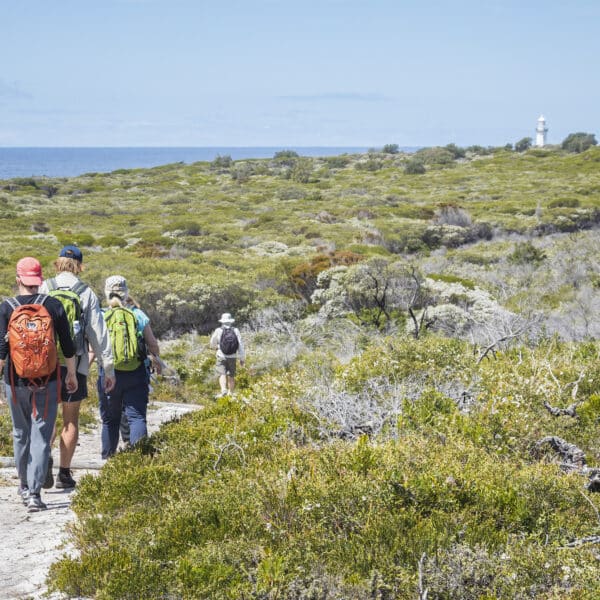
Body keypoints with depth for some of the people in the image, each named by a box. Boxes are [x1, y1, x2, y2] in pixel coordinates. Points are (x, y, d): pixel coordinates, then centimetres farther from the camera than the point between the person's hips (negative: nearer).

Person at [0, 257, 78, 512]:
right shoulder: (54, 306, -3)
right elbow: (68, 347, 1)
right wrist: (72, 375, 13)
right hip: (47, 380, -1)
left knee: (20, 433, 18)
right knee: (41, 436, 0)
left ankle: (24, 485, 31)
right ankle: (34, 493, -10)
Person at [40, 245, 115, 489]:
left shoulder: (44, 289, 0)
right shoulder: (87, 293, 2)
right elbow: (99, 333, 1)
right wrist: (108, 368, 6)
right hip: (75, 363, 0)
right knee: (71, 419, 10)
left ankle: (46, 456, -13)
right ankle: (64, 473, 11)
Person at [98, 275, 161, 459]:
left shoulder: (101, 317, -2)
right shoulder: (139, 315, 0)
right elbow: (153, 345, 5)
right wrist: (156, 360, 25)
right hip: (136, 375, 0)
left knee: (110, 420, 13)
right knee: (137, 417, -2)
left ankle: (108, 458, 18)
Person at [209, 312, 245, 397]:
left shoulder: (218, 331, -5)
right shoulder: (236, 331, -2)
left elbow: (213, 344, 9)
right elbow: (240, 345, -3)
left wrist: (215, 347, 33)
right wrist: (242, 358, 4)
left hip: (221, 356, -2)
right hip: (232, 357, 2)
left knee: (222, 374, -7)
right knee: (231, 376, 13)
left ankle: (224, 390, -29)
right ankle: (230, 393, 15)